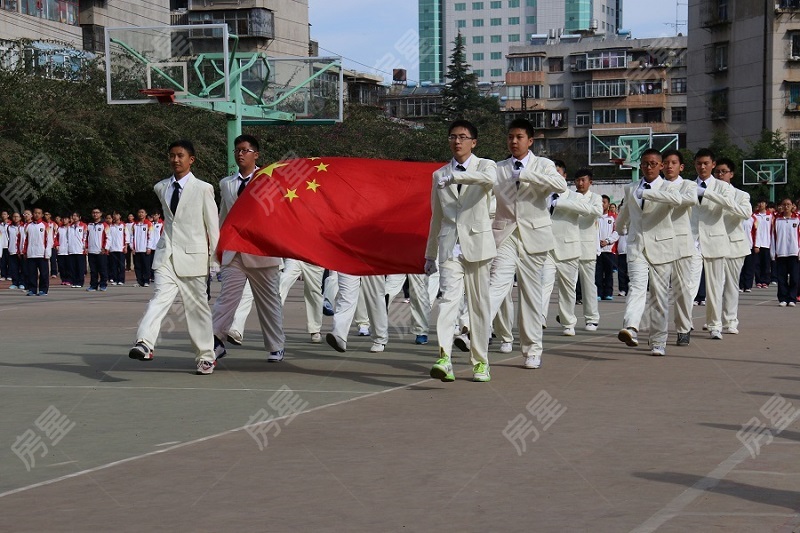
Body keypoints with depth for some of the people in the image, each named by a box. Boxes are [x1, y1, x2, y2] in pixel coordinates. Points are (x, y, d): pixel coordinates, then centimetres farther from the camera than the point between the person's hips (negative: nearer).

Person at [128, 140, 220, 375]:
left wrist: (214, 261, -2)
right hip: (167, 254, 2)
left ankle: (206, 356, 14)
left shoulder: (203, 189, -2)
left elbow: (213, 226, 0)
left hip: (192, 257, -2)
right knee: (160, 297, -17)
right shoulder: (161, 188, 11)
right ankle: (144, 344, -33)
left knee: (197, 307, 4)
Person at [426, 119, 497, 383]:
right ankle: (444, 358, -29)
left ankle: (480, 361, 15)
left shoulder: (484, 165, 4)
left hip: (477, 244, -1)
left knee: (479, 303, 5)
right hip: (450, 245, 1)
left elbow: (490, 178, -24)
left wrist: (454, 176, -31)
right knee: (448, 297, -16)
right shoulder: (439, 175, 14)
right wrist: (430, 254, 20)